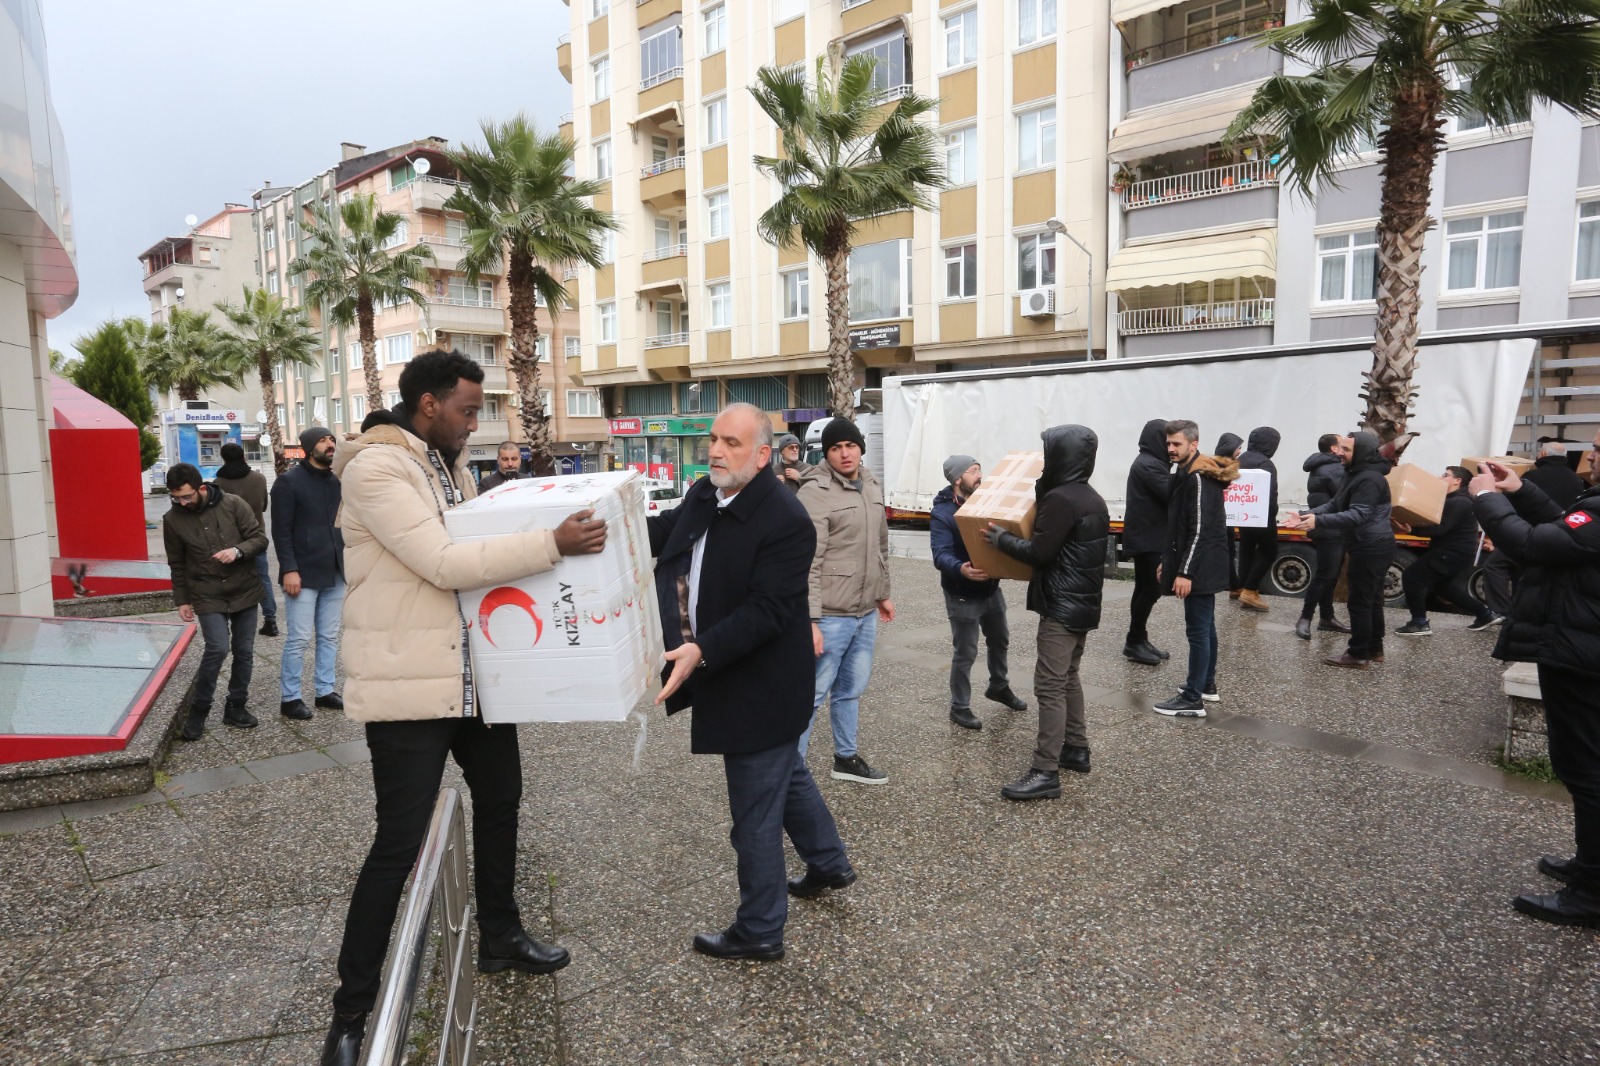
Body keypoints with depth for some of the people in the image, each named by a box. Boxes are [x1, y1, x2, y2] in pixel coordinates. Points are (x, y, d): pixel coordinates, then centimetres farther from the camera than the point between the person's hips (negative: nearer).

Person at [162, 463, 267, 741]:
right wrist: (181, 600, 9)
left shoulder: (233, 505, -8)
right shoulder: (173, 519, -3)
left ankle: (236, 707, 23)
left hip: (244, 590, 1)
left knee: (244, 651, 7)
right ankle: (198, 710, 4)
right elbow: (177, 564, 8)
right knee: (217, 648, -15)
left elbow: (260, 539, -5)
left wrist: (238, 550, -24)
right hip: (207, 596, -1)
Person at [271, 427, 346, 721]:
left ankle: (325, 691, 20)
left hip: (334, 573, 6)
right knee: (299, 639, -2)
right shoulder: (289, 481, -6)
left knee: (329, 637, 11)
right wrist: (289, 569, -17)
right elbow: (281, 530, -10)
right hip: (304, 574, -6)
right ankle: (289, 698, 8)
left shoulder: (337, 480, 13)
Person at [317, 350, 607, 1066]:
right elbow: (442, 563, -26)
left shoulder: (451, 465, 12)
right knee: (399, 844, -3)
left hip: (473, 674, 9)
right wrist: (555, 543, -28)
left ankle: (500, 938, 42)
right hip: (408, 683, -9)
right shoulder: (375, 467, -16)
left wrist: (551, 539, 4)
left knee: (500, 799, 20)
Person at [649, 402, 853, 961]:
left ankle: (759, 931, 24)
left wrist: (701, 651, -37)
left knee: (755, 816, 5)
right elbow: (662, 533, 16)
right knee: (787, 774, 28)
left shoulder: (785, 520, -25)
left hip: (760, 688, -9)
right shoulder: (704, 495, 2)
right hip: (730, 679, 9)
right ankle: (829, 862, 50)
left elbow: (765, 611, -28)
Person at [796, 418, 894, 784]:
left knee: (851, 689, 19)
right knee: (812, 694, 0)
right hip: (830, 615, -7)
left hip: (866, 613, 8)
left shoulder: (871, 487, 10)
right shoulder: (815, 492, -15)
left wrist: (883, 593, 23)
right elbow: (807, 563, -19)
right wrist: (809, 619, -22)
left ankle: (846, 758, 35)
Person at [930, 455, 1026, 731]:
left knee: (1000, 640, 23)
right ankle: (959, 708, 16)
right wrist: (960, 568, -49)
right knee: (965, 653, 0)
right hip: (963, 595, -7)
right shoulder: (942, 513, -19)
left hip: (991, 588, 8)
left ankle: (999, 687, 46)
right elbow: (940, 555, -29)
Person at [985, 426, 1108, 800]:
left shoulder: (1060, 499, -19)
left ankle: (1046, 772, -7)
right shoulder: (1092, 499, 12)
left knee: (1049, 685, -9)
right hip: (1083, 602, 10)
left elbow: (1039, 552, -21)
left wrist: (1001, 538, -8)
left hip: (1062, 605, -10)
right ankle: (1076, 748, 31)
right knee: (1068, 676, 21)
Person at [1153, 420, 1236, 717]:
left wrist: (1185, 572, -25)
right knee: (1206, 626, 19)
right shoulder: (1186, 473, 15)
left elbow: (1201, 530, -23)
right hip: (1203, 566, 11)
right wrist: (1168, 561, 20)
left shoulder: (1199, 478, -18)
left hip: (1200, 567, -11)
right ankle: (1207, 684, 31)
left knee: (1198, 630, -7)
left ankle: (1193, 700, -3)